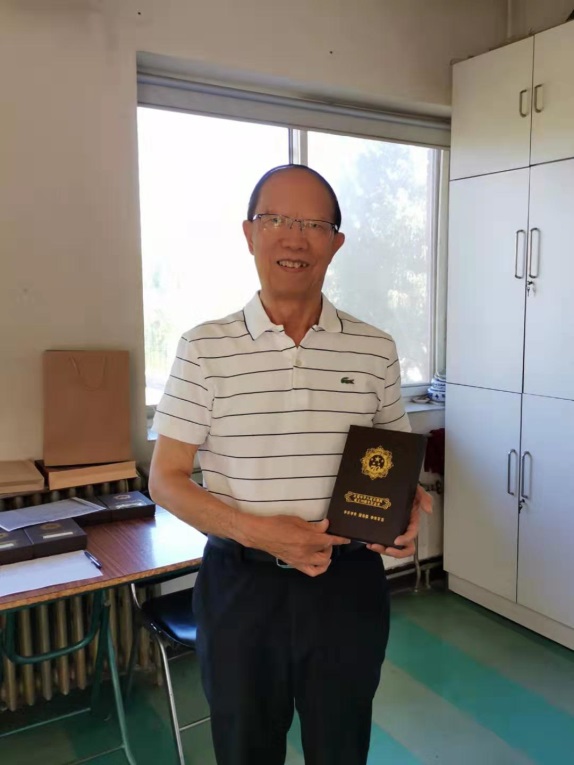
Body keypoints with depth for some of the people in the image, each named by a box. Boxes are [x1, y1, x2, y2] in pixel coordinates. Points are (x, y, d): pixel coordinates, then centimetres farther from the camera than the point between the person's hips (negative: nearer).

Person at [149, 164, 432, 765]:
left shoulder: (375, 350, -2)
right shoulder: (203, 349, -8)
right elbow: (166, 479, -6)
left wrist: (406, 511, -12)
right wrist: (258, 531, -19)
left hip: (348, 583, 1)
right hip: (241, 584, -1)